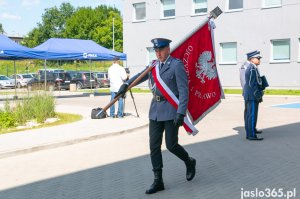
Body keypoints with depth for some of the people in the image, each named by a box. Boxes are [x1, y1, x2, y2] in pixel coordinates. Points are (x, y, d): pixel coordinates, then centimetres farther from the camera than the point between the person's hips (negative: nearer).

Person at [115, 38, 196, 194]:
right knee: (154, 146, 4)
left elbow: (183, 91, -13)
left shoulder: (177, 65, -9)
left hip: (171, 110, -6)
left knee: (171, 145, -2)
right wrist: (126, 84, -13)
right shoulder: (154, 65, 12)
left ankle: (189, 162, 29)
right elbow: (140, 76, 7)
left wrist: (181, 113, -20)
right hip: (155, 110, 6)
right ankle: (158, 181, 14)